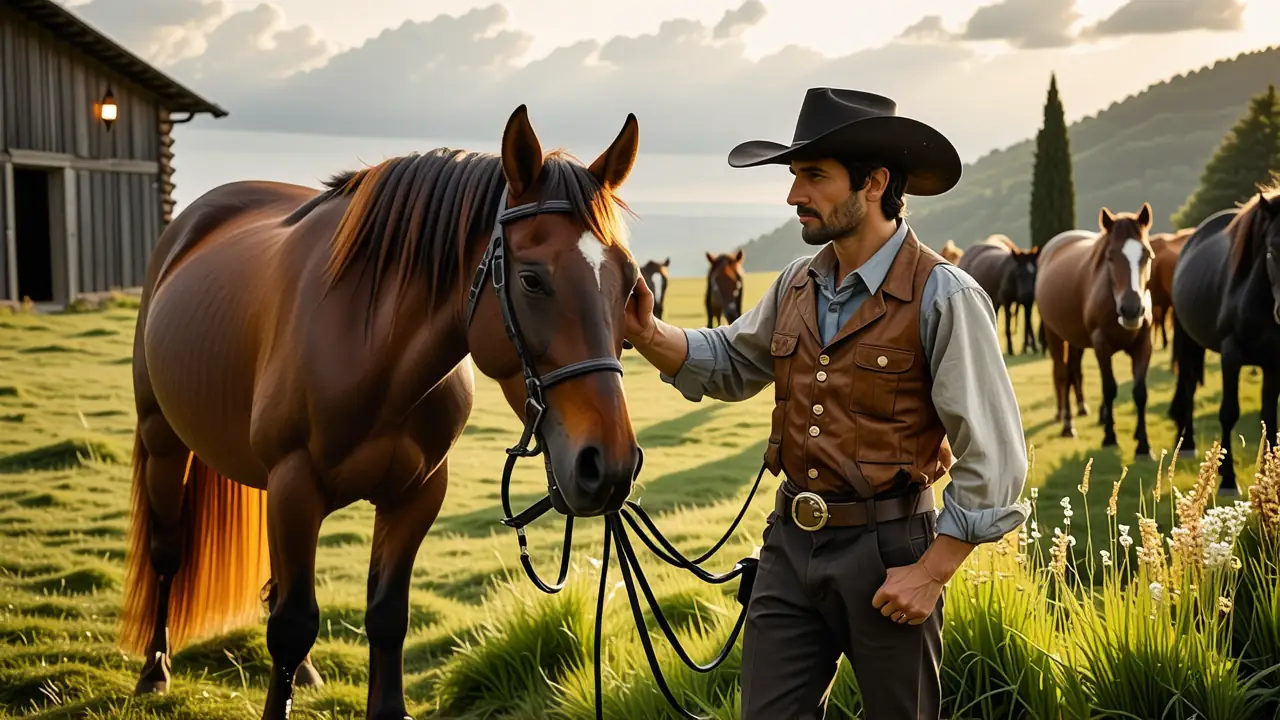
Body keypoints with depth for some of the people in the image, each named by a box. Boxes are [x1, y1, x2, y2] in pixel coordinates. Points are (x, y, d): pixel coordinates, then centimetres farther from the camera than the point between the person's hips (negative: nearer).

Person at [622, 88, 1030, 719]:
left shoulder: (943, 296, -14)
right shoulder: (799, 284, 6)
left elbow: (993, 460, -15)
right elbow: (729, 364, 23)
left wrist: (931, 573, -16)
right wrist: (648, 335, 4)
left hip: (885, 549, -6)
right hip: (791, 543, 6)